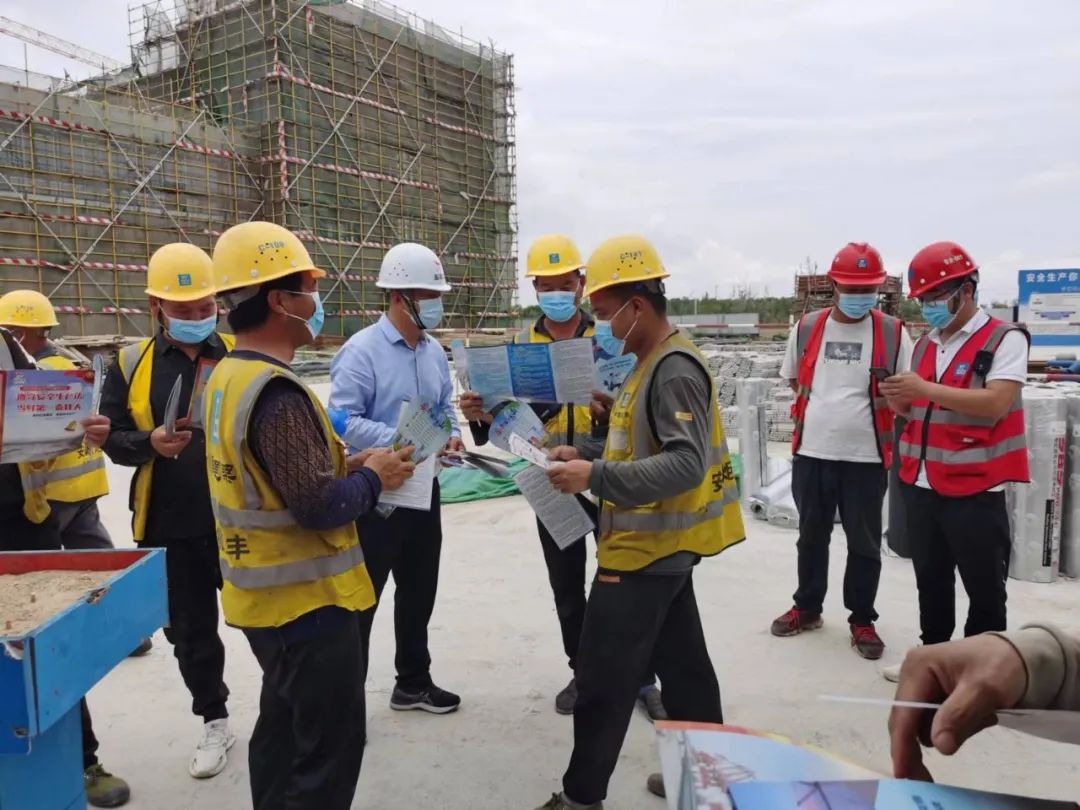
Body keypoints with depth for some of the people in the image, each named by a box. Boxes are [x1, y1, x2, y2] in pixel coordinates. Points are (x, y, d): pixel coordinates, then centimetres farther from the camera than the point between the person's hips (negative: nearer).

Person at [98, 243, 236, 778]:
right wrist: (150, 443, -18)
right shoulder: (131, 364, 2)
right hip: (171, 527, 2)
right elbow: (112, 438, 2)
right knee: (190, 631, 15)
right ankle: (214, 723, 36)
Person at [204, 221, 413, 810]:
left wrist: (344, 465, 5)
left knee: (284, 729, 25)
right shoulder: (277, 393, -25)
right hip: (306, 600, -10)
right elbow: (320, 507, -28)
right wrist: (372, 477, -10)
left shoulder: (226, 377, 5)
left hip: (265, 593, 10)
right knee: (329, 750, 6)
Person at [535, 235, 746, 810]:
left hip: (645, 550, -10)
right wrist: (587, 458, 7)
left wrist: (596, 477, -30)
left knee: (602, 680, 1)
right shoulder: (653, 362, 11)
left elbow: (685, 465, -28)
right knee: (682, 665, 19)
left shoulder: (675, 369, -20)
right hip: (661, 546, 10)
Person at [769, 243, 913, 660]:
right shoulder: (806, 327, 2)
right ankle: (807, 608, 34)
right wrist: (826, 409, 6)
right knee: (811, 536, 17)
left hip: (866, 457, -2)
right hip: (811, 453, 2)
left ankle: (862, 620, 26)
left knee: (864, 544, 10)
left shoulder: (892, 332, -4)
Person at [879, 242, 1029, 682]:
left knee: (984, 588, 7)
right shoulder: (925, 344, 12)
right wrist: (900, 402, -2)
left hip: (975, 490, -7)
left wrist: (926, 389, -22)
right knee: (931, 580, 18)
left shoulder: (1005, 339, -8)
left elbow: (995, 403, -21)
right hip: (921, 485, 7)